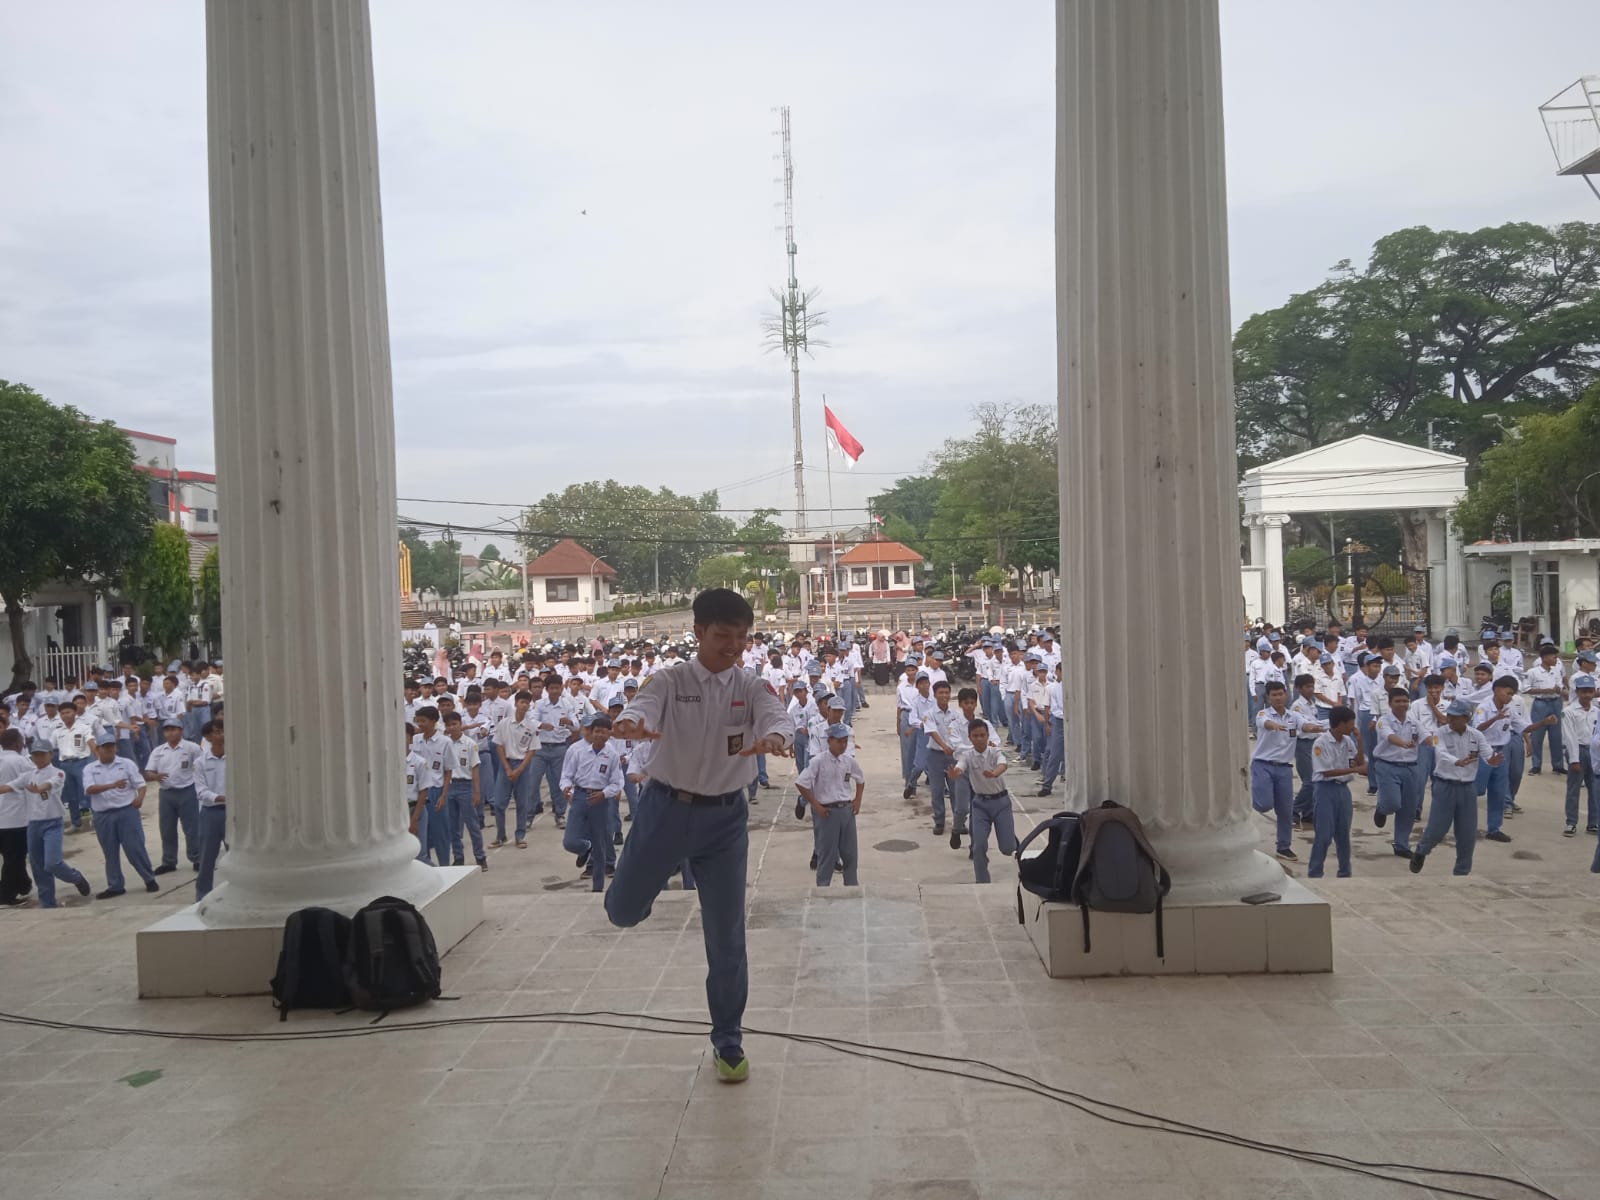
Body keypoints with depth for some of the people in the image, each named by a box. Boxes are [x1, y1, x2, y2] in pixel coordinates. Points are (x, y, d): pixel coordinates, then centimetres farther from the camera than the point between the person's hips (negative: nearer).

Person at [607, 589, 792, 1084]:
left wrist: (774, 737, -48)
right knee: (623, 912, 10)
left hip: (725, 816, 1)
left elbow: (777, 715, -23)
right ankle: (645, 878, 47)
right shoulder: (671, 680, -6)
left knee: (726, 936, 6)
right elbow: (644, 705, -27)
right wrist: (631, 723, -52)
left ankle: (728, 1042, 25)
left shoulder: (750, 687, -3)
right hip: (667, 807, -1)